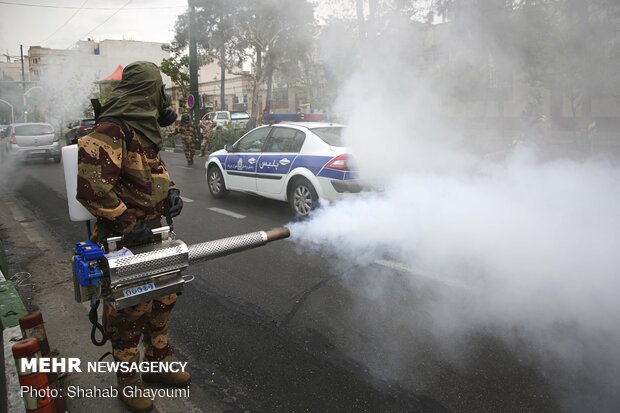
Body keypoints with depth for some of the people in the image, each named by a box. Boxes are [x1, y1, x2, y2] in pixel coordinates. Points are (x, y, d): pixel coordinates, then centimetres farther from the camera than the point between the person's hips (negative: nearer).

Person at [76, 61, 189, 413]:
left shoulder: (144, 128, 10)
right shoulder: (113, 130, -21)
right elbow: (89, 182, -29)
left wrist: (171, 190, 2)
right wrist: (126, 223, -25)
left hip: (152, 236, 9)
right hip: (126, 242, -9)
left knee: (163, 301, 19)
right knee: (130, 313, 4)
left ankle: (160, 361, 39)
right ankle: (129, 381, 25)